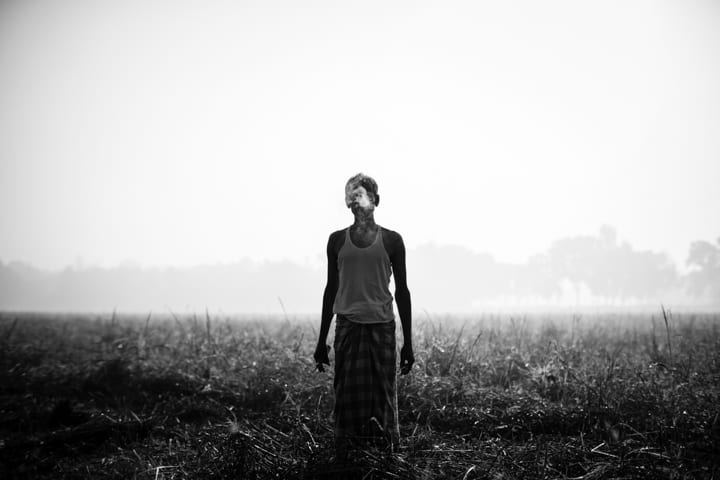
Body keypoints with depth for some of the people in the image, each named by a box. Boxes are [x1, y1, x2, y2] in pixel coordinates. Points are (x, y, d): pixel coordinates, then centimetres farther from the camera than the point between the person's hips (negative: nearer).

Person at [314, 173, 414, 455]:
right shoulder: (338, 240, 8)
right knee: (347, 397, 0)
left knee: (383, 397, -1)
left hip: (382, 326, -1)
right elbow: (331, 289, 14)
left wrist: (407, 343, 4)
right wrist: (322, 341, 13)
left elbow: (401, 291, 7)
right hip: (347, 326, 1)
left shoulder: (391, 241, 4)